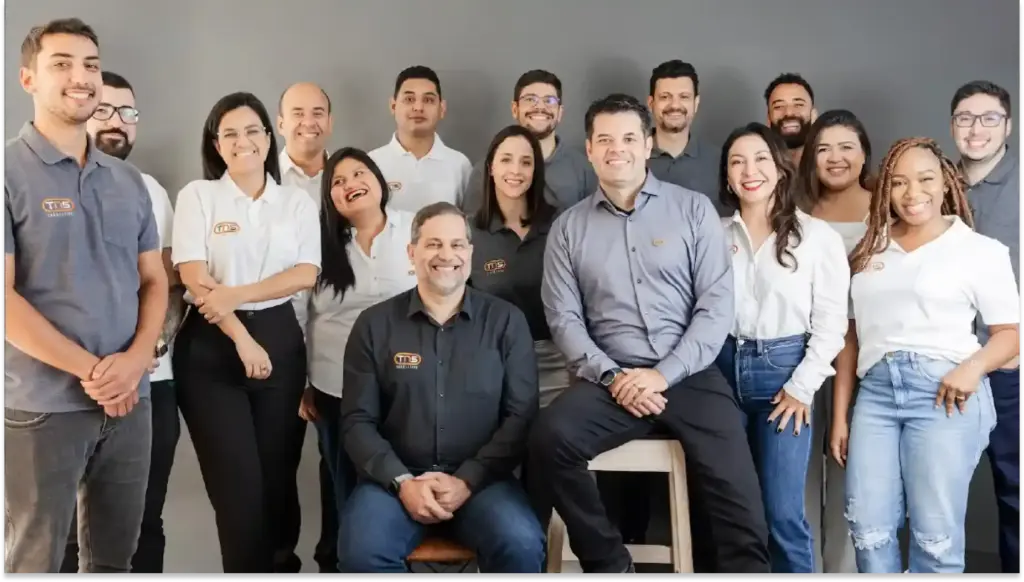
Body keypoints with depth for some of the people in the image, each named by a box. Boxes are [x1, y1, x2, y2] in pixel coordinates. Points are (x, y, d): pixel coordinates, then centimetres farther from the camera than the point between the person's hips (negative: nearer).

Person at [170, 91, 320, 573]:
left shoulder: (297, 202, 7)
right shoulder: (198, 195, 1)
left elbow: (306, 274, -4)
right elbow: (194, 278, -8)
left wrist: (236, 294, -16)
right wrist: (242, 340, -14)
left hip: (279, 340, 2)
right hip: (211, 347, -2)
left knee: (278, 472, 7)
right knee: (237, 480, -2)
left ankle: (280, 558, 25)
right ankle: (252, 567, 13)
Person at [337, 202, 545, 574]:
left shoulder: (506, 321, 4)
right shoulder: (375, 325, 6)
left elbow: (522, 415, 0)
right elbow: (358, 421, 4)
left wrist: (467, 480, -11)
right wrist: (401, 482, -11)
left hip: (481, 478, 0)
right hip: (395, 476, 0)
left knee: (521, 546, -28)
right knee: (361, 552, -28)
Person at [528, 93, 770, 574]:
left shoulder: (693, 209, 6)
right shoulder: (569, 227, 10)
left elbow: (716, 305, -1)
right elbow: (564, 318, 4)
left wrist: (664, 374, -12)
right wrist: (611, 376, -12)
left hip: (689, 375, -1)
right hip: (611, 379, 1)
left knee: (741, 505, -19)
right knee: (550, 436, -27)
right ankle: (609, 564, -7)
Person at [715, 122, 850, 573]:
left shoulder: (817, 236, -1)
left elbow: (831, 321, -3)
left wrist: (802, 386, -9)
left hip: (783, 370, -3)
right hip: (723, 368, 3)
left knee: (782, 512, -2)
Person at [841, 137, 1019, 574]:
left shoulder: (980, 249, 5)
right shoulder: (869, 251, 17)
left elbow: (1011, 331, 3)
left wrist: (974, 366, -18)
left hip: (944, 392, -3)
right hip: (876, 391, 4)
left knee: (936, 536, 0)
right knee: (868, 531, 2)